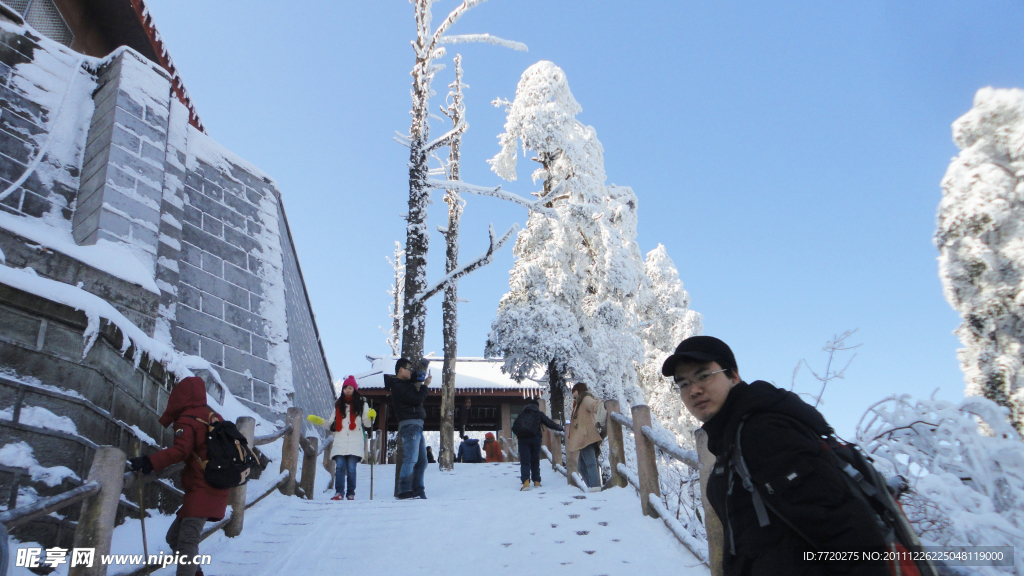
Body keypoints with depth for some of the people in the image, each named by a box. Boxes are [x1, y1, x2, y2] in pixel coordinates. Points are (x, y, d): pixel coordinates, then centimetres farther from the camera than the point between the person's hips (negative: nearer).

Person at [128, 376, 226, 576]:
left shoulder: (187, 420, -8)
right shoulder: (214, 417, 16)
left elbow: (180, 451, -24)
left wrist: (148, 462, -29)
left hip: (201, 490, -9)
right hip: (217, 490, 9)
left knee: (187, 541, -14)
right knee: (175, 537, 17)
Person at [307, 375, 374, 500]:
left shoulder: (362, 404, 12)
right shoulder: (338, 405, 21)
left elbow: (367, 423, 5)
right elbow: (332, 424, 23)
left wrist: (371, 417, -16)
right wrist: (319, 421, 11)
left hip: (355, 442, -2)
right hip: (340, 442, 2)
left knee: (351, 468, -7)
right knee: (339, 467, -10)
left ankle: (351, 493, 2)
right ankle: (339, 492, -8)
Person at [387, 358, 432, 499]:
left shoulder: (405, 384, 23)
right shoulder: (398, 386, -9)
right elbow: (416, 400, -16)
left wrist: (420, 381, 13)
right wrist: (425, 385, -4)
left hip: (417, 425, 10)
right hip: (410, 424, -10)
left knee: (421, 461, 11)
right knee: (410, 459, -16)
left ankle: (418, 490, 15)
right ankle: (404, 490, -17)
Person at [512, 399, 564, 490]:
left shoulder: (521, 414, 19)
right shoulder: (539, 414, 13)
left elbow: (514, 428, 15)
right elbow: (549, 423, 10)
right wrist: (561, 428, 19)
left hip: (523, 439, 1)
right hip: (535, 439, -1)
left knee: (525, 461, -3)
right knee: (535, 460, 13)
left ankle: (526, 481, -21)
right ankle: (536, 481, 13)